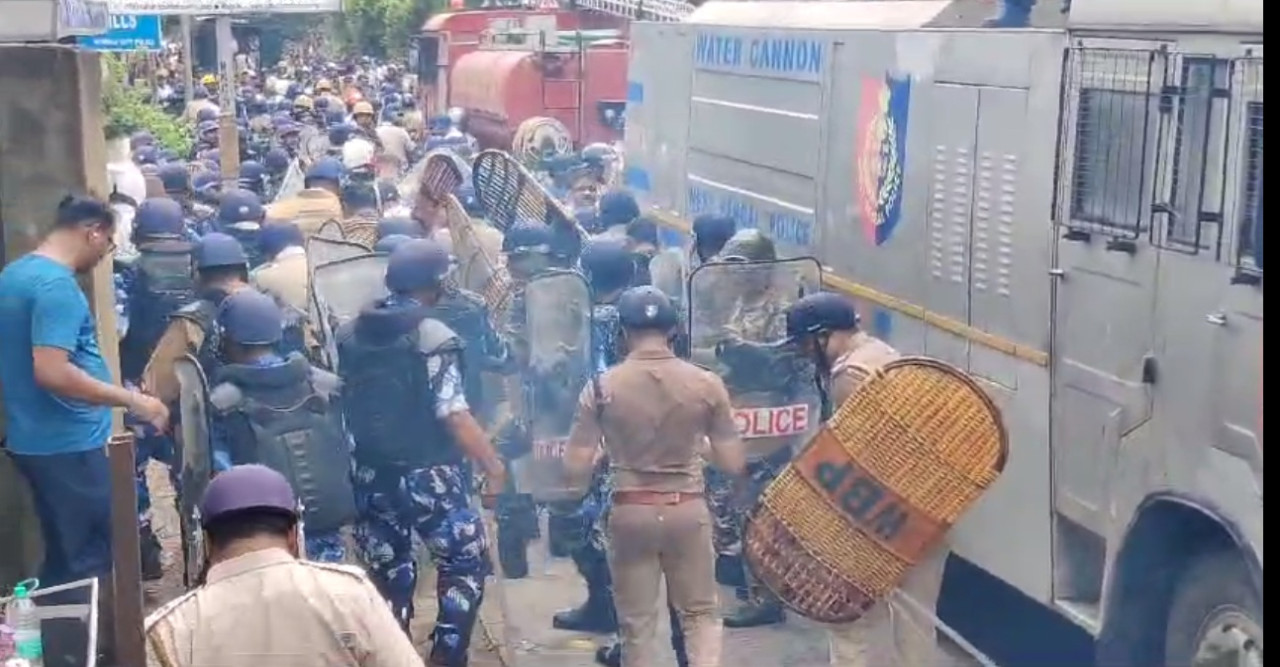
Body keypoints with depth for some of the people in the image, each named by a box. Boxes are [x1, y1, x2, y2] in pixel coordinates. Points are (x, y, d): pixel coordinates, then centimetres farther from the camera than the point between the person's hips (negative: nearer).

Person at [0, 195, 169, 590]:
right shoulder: (57, 285, -19)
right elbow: (51, 372, -28)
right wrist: (132, 400, -23)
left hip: (38, 440, 10)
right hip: (66, 445, -10)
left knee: (65, 558, 17)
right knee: (89, 561, -2)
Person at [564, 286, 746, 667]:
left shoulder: (602, 387, -6)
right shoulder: (706, 384, -4)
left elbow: (575, 469, -6)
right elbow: (734, 464, 0)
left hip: (630, 512, 0)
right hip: (688, 510, 1)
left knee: (636, 624, 11)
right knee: (700, 612, 16)